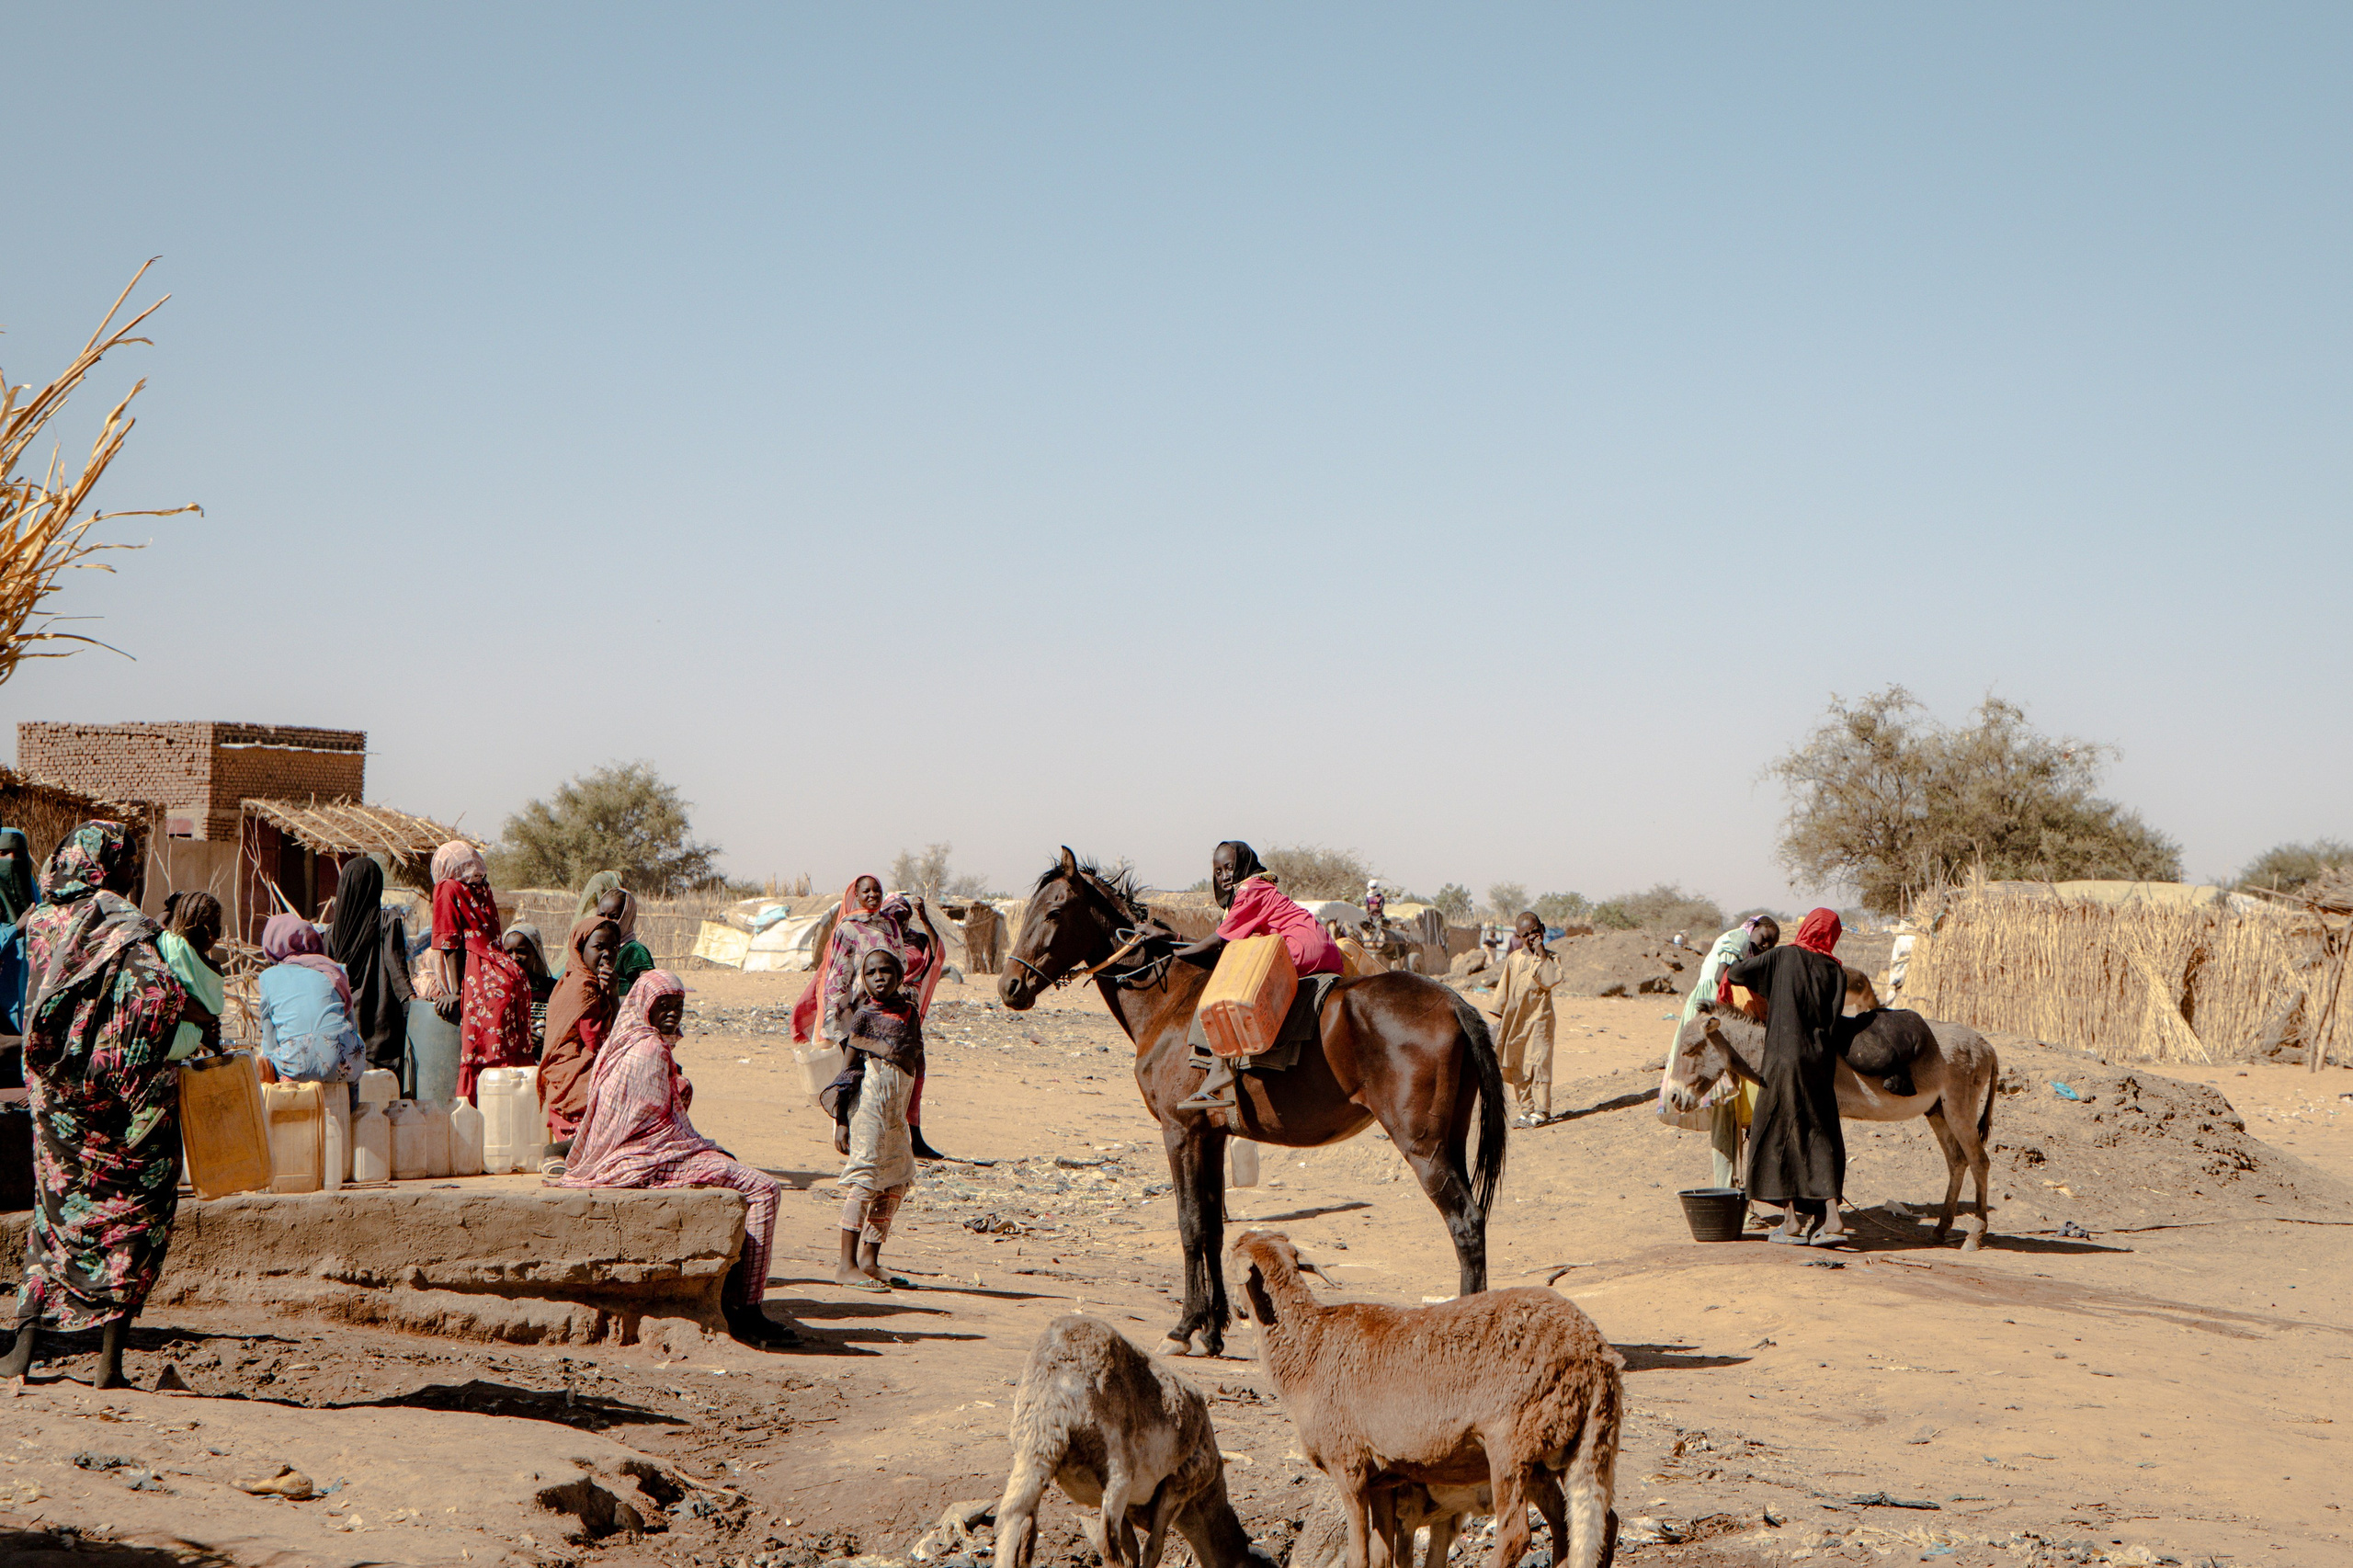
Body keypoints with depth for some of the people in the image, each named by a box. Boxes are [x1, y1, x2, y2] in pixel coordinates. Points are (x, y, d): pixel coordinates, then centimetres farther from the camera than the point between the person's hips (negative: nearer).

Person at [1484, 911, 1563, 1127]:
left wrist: (1542, 955, -20)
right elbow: (1504, 988, 15)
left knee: (1538, 1063, -7)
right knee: (1517, 1067, 6)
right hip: (1514, 1019, 5)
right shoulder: (1513, 959, 9)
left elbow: (1551, 980, -20)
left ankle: (1541, 1111, -2)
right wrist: (1499, 1017, 12)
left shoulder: (1550, 957, -2)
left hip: (1539, 1018, -5)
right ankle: (1527, 1109, 15)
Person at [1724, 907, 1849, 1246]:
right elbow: (1833, 1021, 5)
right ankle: (1831, 1216, -2)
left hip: (1783, 1060, -3)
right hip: (1820, 1064, 3)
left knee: (1778, 1134, 5)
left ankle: (1791, 1220, 2)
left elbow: (1734, 974, -1)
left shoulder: (1782, 958, -3)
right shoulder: (1836, 972, 5)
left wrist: (1752, 958, 21)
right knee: (1821, 1138, 8)